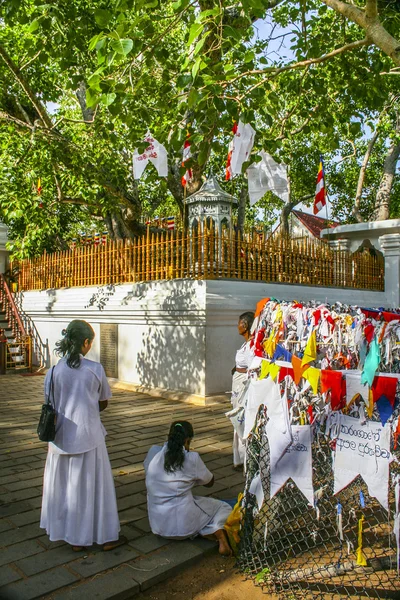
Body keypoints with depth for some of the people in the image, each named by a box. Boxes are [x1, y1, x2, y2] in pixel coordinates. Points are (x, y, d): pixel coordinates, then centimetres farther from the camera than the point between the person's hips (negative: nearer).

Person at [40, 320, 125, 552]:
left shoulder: (54, 371, -7)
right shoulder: (95, 369, -12)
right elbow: (103, 403, 0)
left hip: (62, 436, 3)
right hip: (88, 435, -2)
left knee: (63, 483, 17)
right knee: (92, 484, 10)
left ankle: (70, 534, 31)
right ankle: (105, 535, 24)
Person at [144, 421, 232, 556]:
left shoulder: (153, 452, -4)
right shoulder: (192, 458, -12)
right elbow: (209, 482, 4)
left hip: (157, 525, 4)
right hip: (183, 525, -4)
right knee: (222, 507, 21)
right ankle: (221, 538, -7)